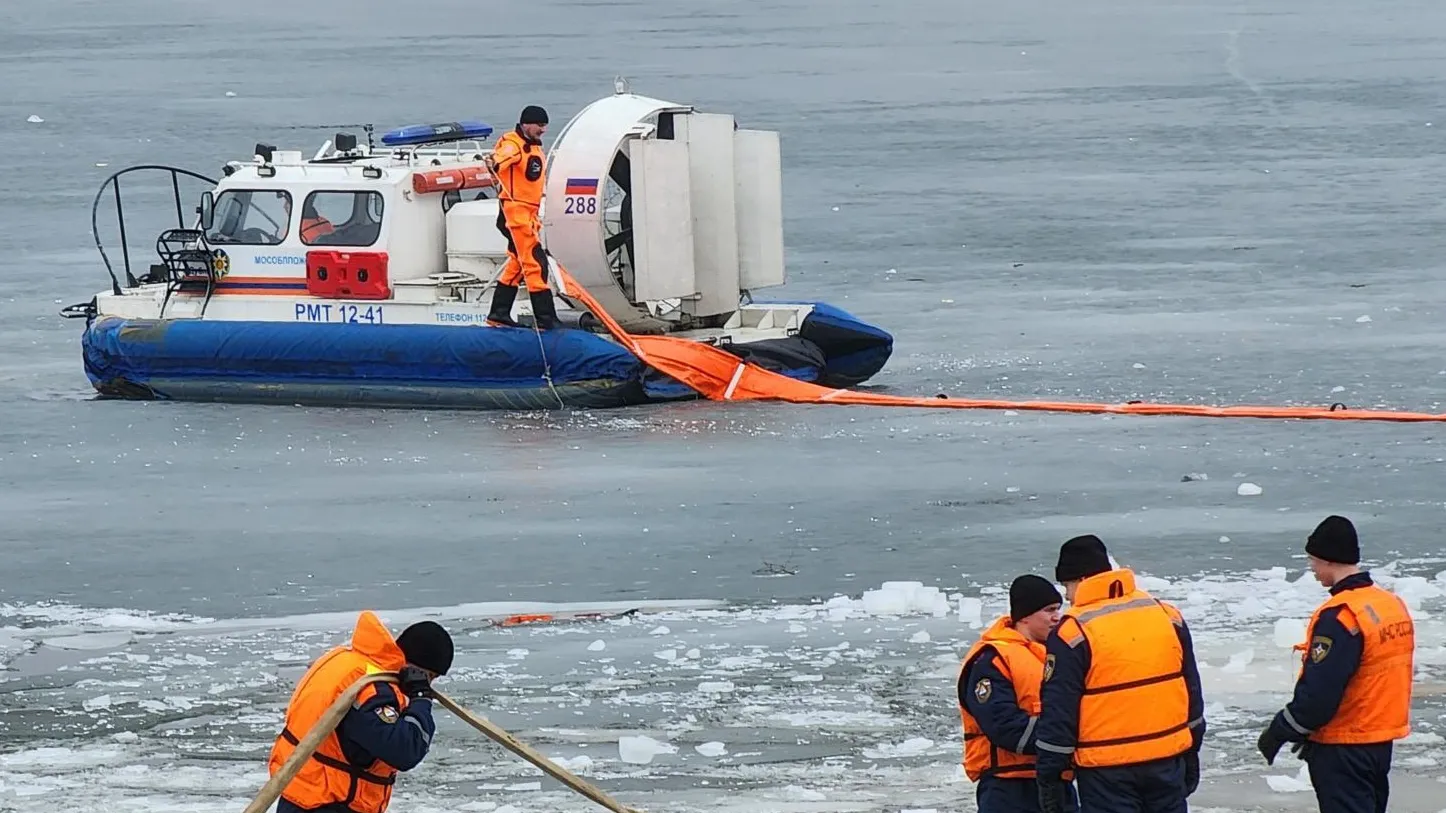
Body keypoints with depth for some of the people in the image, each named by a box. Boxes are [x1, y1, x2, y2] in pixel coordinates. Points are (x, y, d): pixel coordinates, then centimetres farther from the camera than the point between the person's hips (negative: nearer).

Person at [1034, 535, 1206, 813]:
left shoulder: (1073, 633, -12)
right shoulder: (1168, 616, 5)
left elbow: (1058, 714, -11)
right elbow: (1192, 695, 13)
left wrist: (1049, 777, -3)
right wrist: (1191, 755, 22)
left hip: (1108, 772, -5)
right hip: (1168, 759, 5)